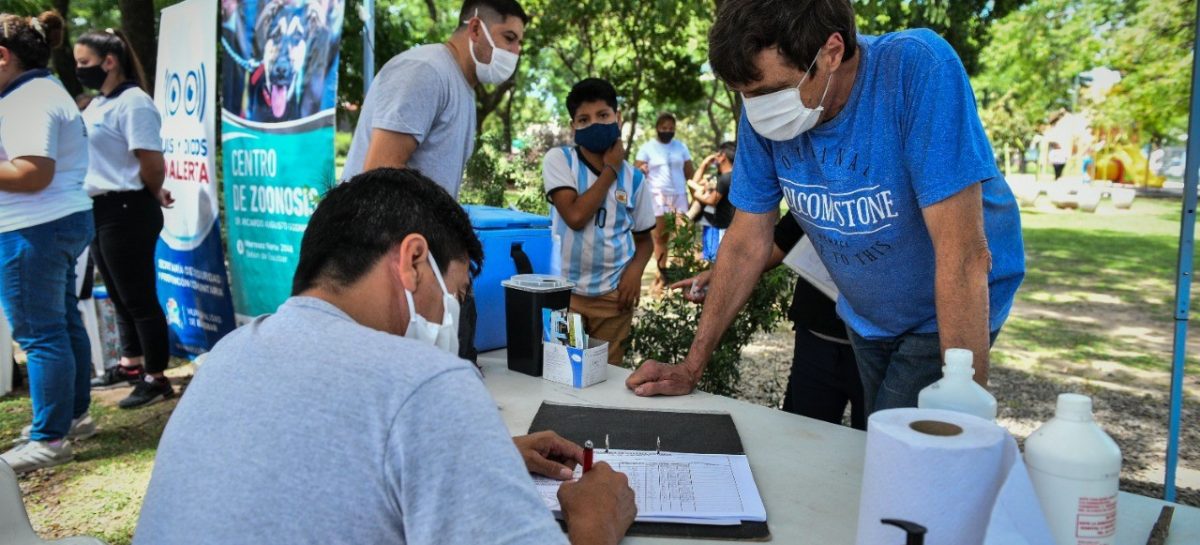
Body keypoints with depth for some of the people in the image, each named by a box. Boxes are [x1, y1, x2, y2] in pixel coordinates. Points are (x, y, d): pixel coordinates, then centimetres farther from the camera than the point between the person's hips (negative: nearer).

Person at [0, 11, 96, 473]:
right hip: (61, 223, 11)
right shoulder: (41, 90, 18)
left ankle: (49, 439, 4)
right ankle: (75, 415, 28)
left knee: (39, 333, -4)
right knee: (63, 323, 16)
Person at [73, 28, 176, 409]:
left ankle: (156, 378, 6)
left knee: (139, 297, -3)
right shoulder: (98, 104, 14)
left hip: (127, 213, -10)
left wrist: (154, 196, -4)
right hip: (99, 210, 10)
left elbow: (152, 162, -21)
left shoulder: (133, 103, -16)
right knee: (120, 296, 19)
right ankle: (130, 365, 33)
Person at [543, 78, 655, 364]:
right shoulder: (559, 160, -6)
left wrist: (635, 269, -10)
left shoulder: (633, 177, 3)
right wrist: (610, 170, -11)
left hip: (613, 295, 2)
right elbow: (575, 217, -19)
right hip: (565, 290, -2)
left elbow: (644, 238, 11)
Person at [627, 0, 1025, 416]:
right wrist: (691, 368, -7)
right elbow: (747, 243, -7)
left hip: (945, 316, -5)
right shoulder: (764, 110, -16)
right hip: (864, 317, 5)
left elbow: (964, 255, -33)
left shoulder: (918, 69, -31)